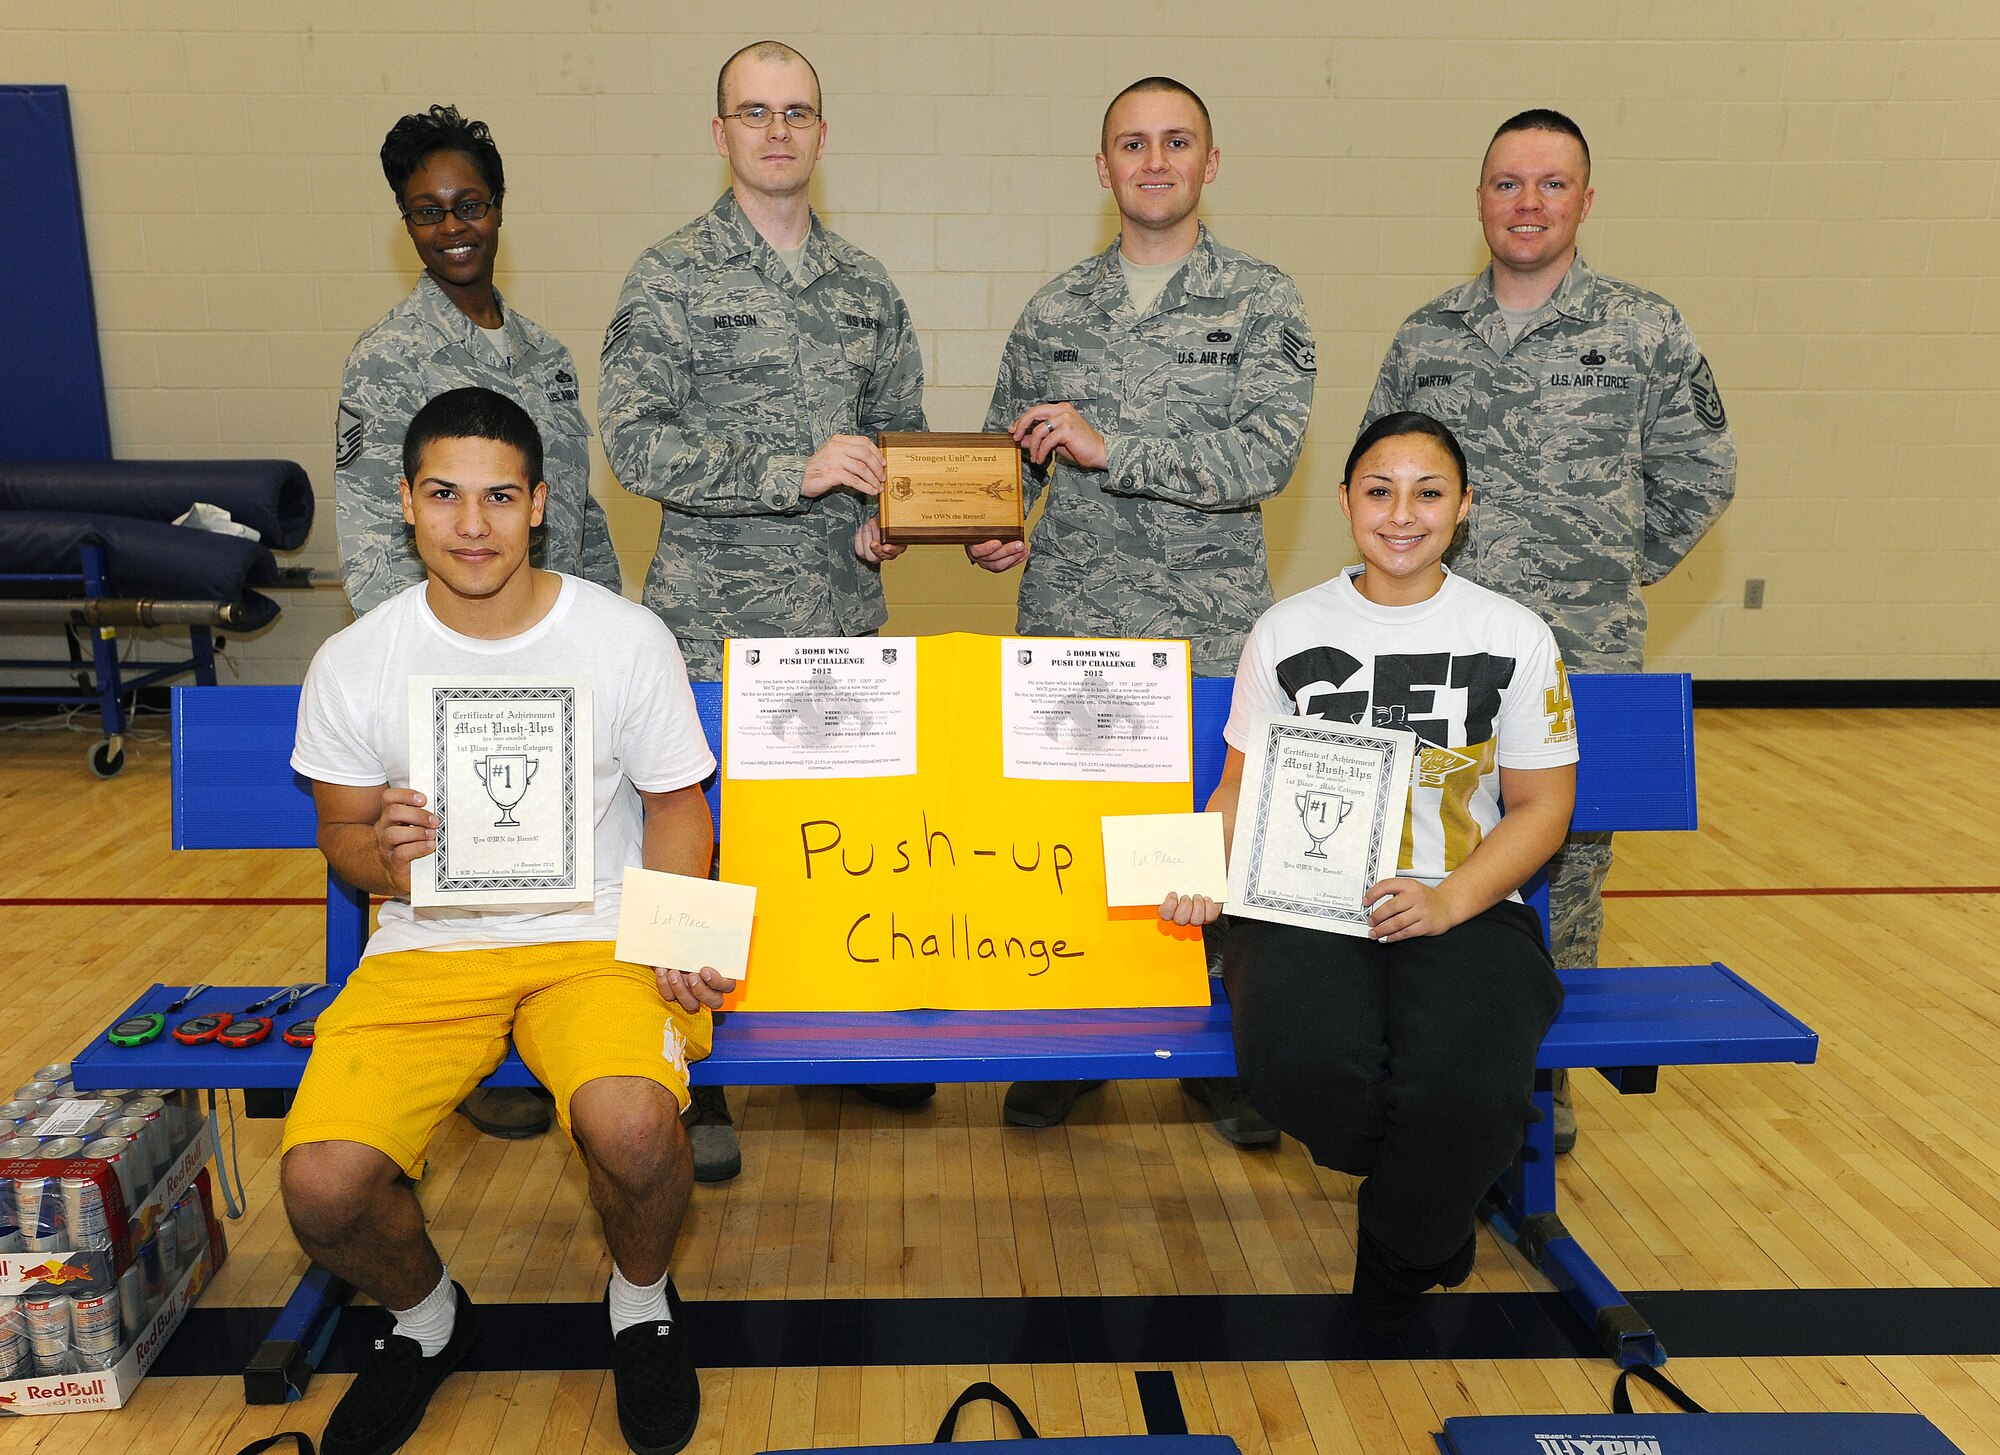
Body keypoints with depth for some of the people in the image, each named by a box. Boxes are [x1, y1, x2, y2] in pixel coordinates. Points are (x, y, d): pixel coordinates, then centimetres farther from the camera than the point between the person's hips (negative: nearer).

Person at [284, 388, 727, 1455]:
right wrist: (381, 854, -16)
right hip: (427, 947, 2)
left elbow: (675, 804, 4)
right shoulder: (353, 664, -1)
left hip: (597, 938, -1)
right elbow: (341, 833, 9)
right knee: (321, 1185, -22)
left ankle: (640, 1297, 6)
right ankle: (426, 1315, 17)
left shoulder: (628, 639, -5)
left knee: (631, 1126, -33)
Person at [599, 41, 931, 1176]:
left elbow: (906, 432, 19)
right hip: (716, 626, -4)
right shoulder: (670, 279, -2)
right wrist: (795, 472, -20)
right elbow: (637, 445, -11)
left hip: (848, 620, 4)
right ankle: (696, 1083, 18)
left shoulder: (866, 287, 12)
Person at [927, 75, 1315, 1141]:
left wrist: (1111, 449, -18)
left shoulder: (1260, 301, 1)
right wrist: (988, 530, -5)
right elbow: (1004, 451, 16)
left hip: (1213, 630, -2)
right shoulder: (1056, 309, 11)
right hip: (1068, 624, 2)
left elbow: (1268, 456, -12)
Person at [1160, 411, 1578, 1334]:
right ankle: (1429, 1194, 8)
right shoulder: (1287, 632, 8)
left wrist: (1448, 901, -14)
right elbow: (1246, 784, 11)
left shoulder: (1513, 637, 4)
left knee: (1461, 1089, -30)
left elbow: (1541, 806, 4)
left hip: (1464, 908, 0)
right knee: (1300, 1059, -32)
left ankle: (1399, 1266, 8)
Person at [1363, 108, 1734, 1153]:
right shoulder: (1425, 338, 8)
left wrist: (1615, 569, 6)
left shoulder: (1647, 334, 1)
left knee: (1564, 863, 5)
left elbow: (1699, 474, 8)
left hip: (1582, 662, -2)